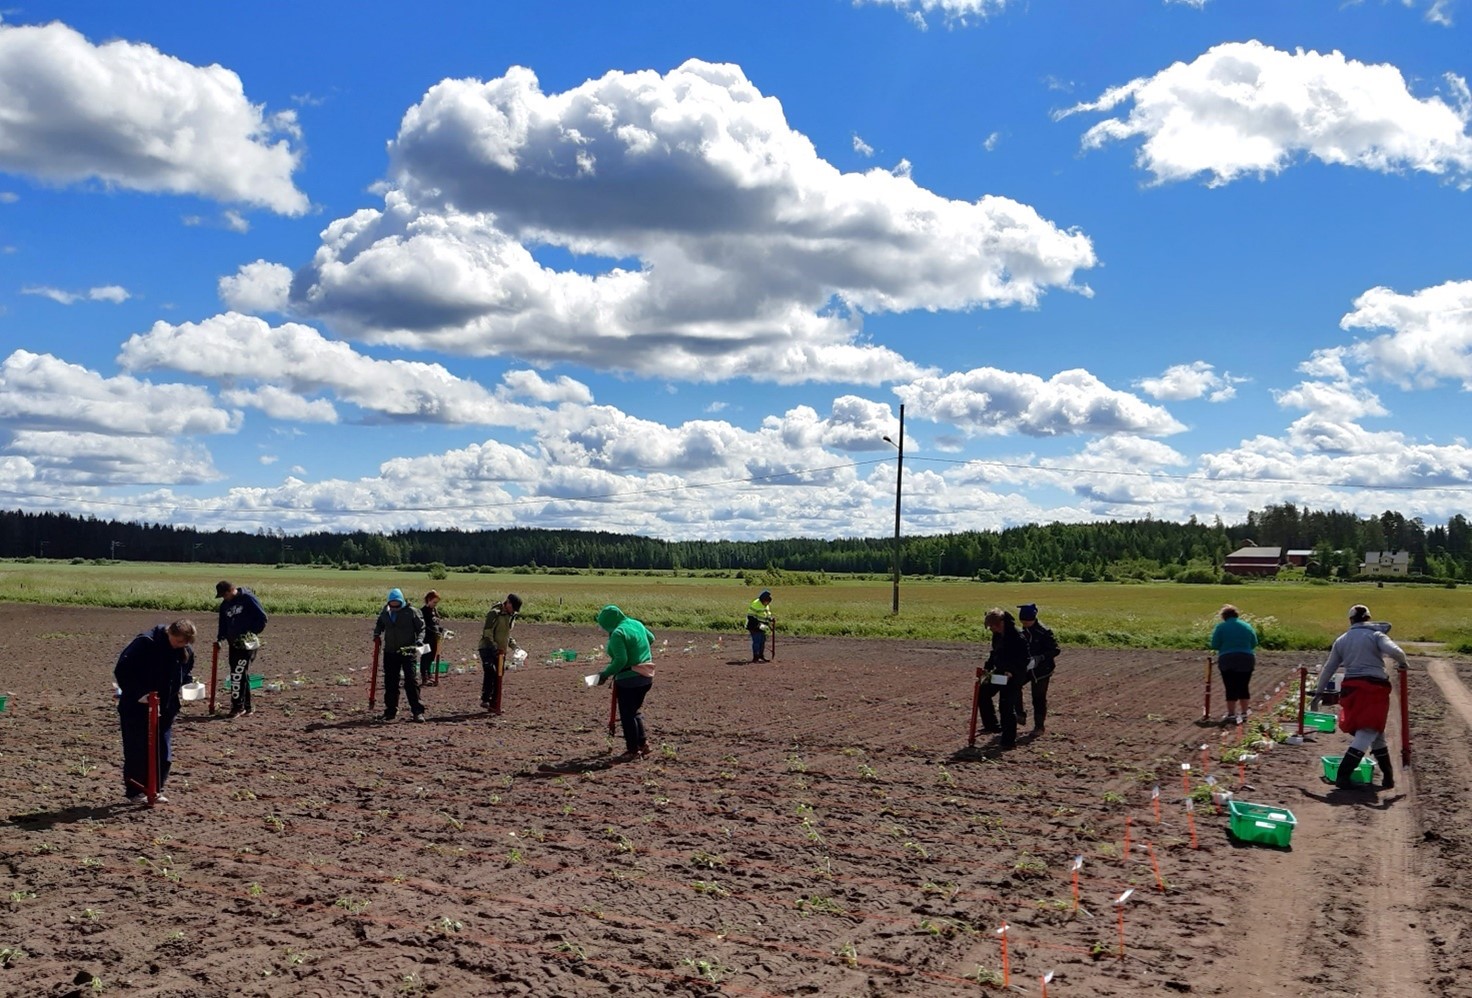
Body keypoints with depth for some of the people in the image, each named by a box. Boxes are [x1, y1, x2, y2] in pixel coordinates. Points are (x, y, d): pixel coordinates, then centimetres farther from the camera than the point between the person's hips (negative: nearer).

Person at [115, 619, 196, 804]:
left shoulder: (186, 651, -3)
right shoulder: (145, 643, -21)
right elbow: (122, 670, -20)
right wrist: (138, 694, -25)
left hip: (165, 710, 5)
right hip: (137, 708, -5)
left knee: (164, 754, 6)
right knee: (137, 752, 2)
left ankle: (155, 790, 20)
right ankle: (134, 792, 15)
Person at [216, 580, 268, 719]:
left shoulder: (247, 598, -10)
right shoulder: (224, 605, 11)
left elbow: (262, 618, -11)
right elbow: (223, 625, 19)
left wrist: (252, 632, -11)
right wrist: (220, 637, 3)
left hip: (247, 644, -7)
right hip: (233, 644, 7)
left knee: (238, 674, -11)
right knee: (242, 675, 10)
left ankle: (238, 706, -5)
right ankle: (246, 707, 16)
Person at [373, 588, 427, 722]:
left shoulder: (411, 612, -4)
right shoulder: (384, 613, 7)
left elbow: (421, 628, 0)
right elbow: (379, 625, 23)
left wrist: (419, 641, -16)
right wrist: (377, 634, 3)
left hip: (408, 652, -4)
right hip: (390, 652, 4)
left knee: (411, 681, -9)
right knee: (390, 682, 7)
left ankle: (417, 711, -5)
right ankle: (390, 711, 19)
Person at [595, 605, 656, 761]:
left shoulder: (617, 634, -18)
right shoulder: (636, 624, 7)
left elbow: (620, 660, -24)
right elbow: (651, 638, 24)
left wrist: (605, 674, -16)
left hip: (629, 679, -9)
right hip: (646, 676, 9)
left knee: (627, 715, 1)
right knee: (635, 711, 20)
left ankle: (633, 750, 5)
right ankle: (643, 742, 18)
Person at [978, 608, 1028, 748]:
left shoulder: (1017, 636, -23)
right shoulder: (997, 635, 3)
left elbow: (1024, 659, -21)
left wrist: (1012, 672, -29)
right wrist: (988, 668, 6)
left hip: (1013, 676, -9)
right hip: (1000, 672, 9)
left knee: (1007, 706, -6)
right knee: (983, 693, 9)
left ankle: (1009, 739, 5)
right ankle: (992, 726, 20)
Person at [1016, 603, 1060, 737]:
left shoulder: (1044, 632, -19)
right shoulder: (1025, 631, 3)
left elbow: (1055, 650, -20)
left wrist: (1038, 658, -29)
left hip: (1041, 670, -6)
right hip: (1026, 667, 6)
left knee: (1039, 698, 1)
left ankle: (1039, 726, 16)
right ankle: (1020, 715, 5)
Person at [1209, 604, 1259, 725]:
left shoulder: (1220, 627, -2)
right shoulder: (1247, 626, 8)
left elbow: (1214, 645, -4)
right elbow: (1254, 644, 11)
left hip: (1228, 661, -3)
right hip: (1246, 660, 3)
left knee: (1231, 688, 0)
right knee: (1244, 687, 13)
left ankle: (1231, 714, 0)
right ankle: (1244, 713, 20)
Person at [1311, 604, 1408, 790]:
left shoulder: (1341, 640, 14)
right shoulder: (1375, 635, 2)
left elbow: (1328, 668, 16)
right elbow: (1394, 651, -16)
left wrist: (1319, 692, 23)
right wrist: (1403, 663, 5)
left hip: (1351, 687, 5)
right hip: (1374, 687, -5)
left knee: (1375, 732, 19)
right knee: (1367, 733, -3)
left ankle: (1388, 776, 22)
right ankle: (1342, 777, -13)